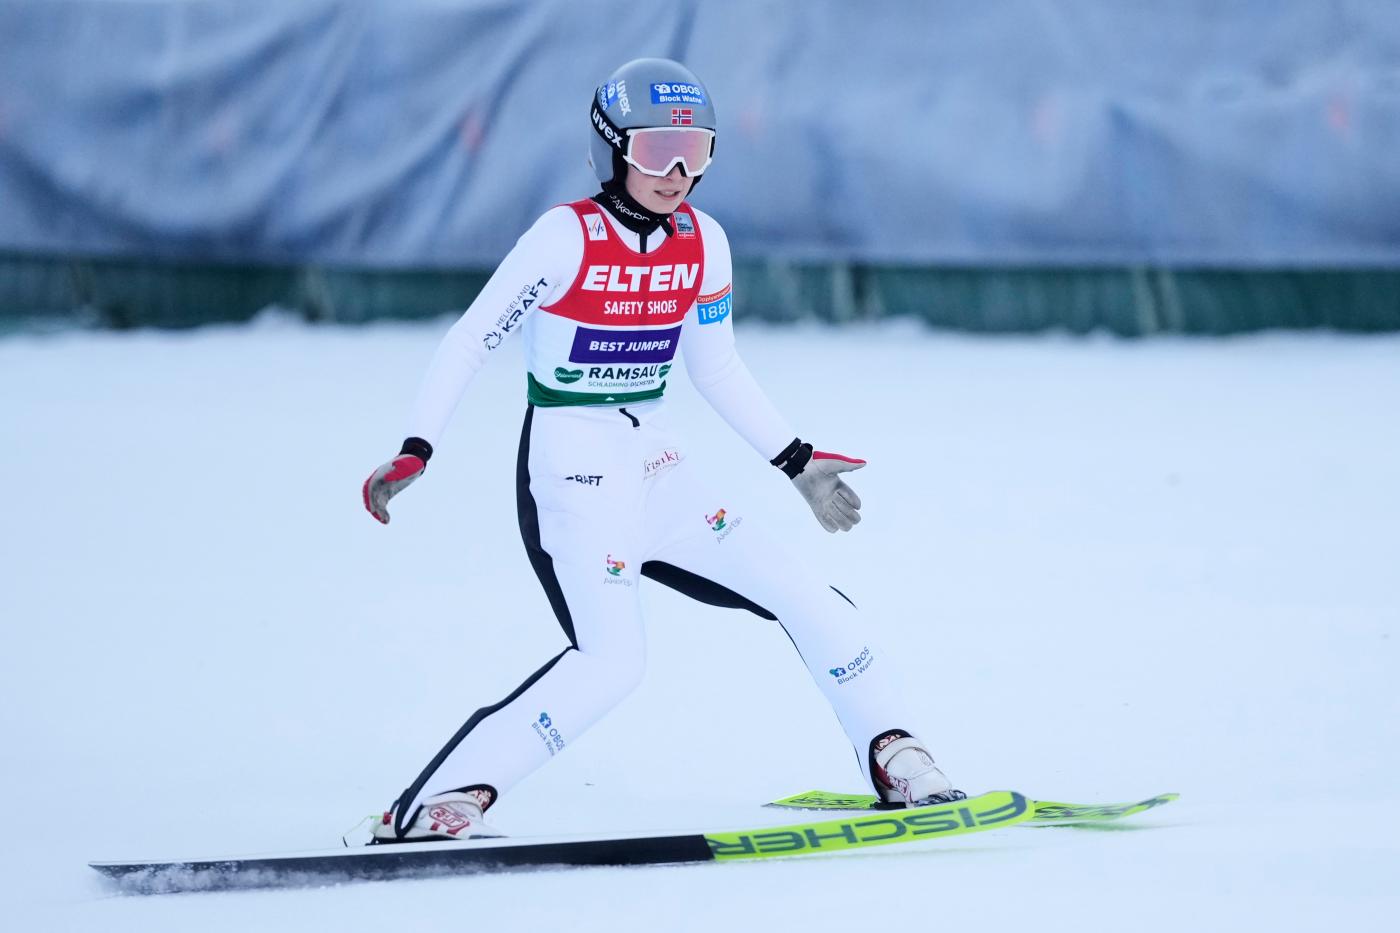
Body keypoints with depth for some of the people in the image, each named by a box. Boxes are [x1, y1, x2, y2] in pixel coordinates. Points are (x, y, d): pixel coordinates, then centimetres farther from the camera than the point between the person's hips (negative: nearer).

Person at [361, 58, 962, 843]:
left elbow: (717, 368, 17)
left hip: (657, 469, 7)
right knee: (612, 659, -21)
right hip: (570, 474, -7)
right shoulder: (567, 238, -13)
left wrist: (799, 463, 18)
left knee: (804, 599, 2)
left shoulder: (703, 244, 5)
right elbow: (472, 341, -10)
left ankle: (896, 759, 17)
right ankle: (434, 806, -20)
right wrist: (415, 451, -18)